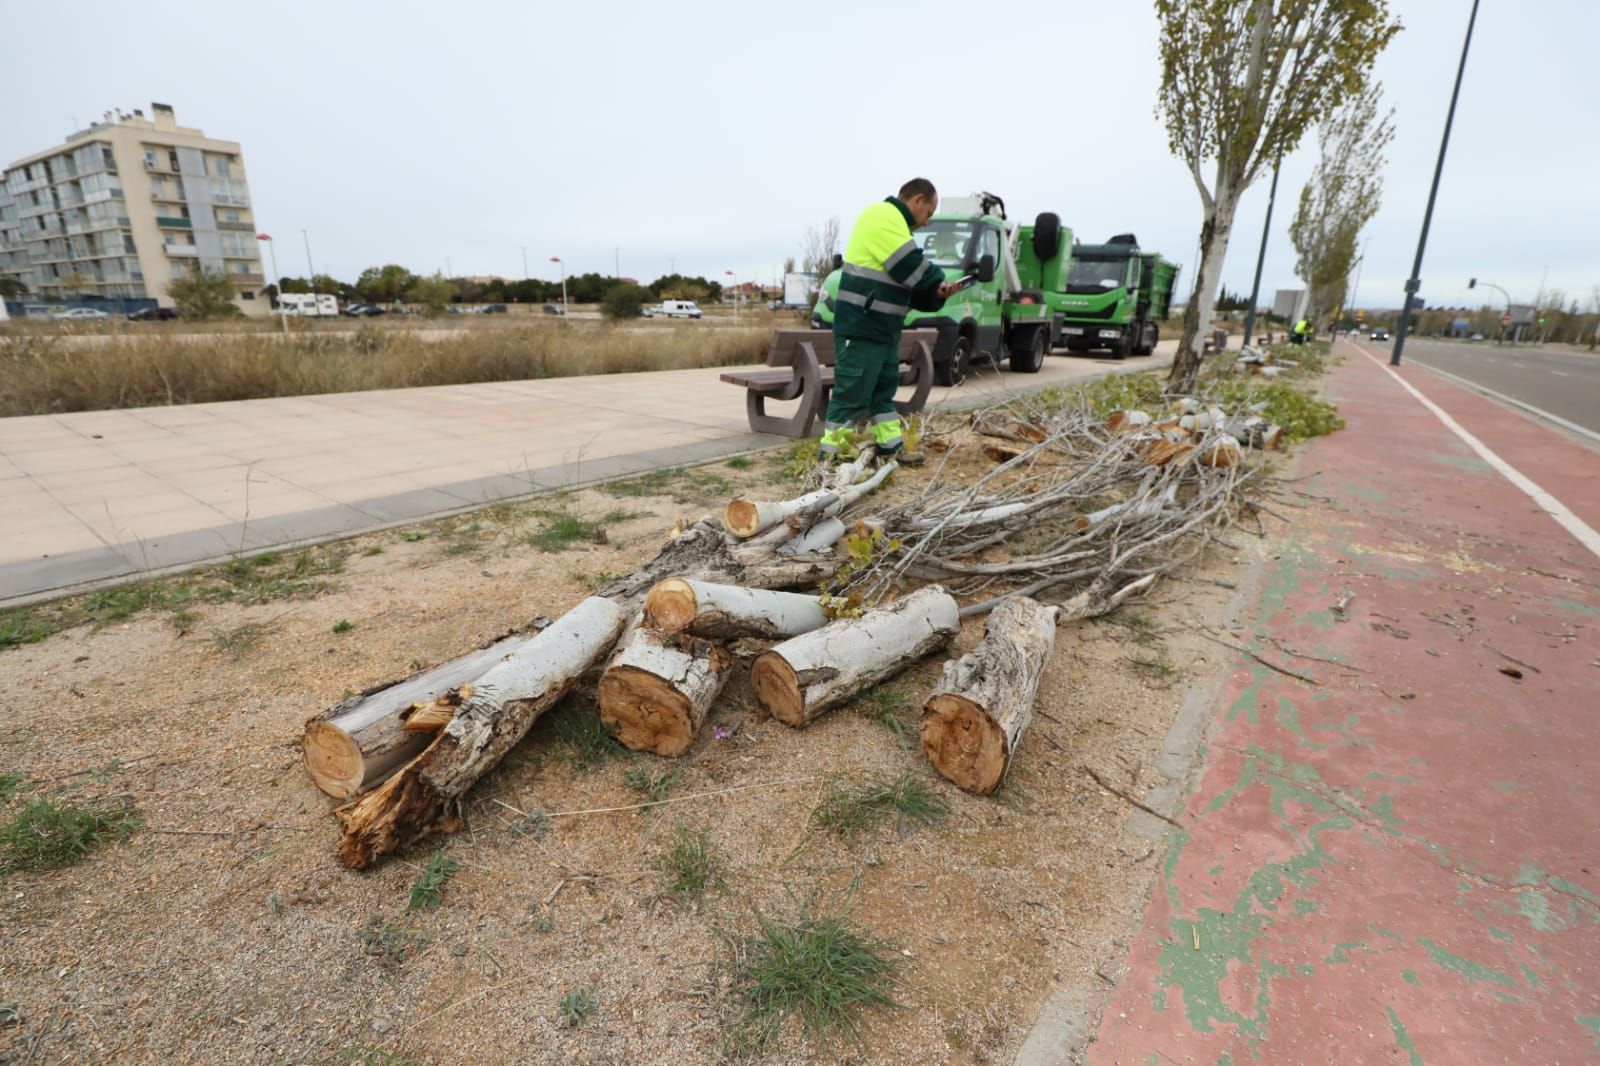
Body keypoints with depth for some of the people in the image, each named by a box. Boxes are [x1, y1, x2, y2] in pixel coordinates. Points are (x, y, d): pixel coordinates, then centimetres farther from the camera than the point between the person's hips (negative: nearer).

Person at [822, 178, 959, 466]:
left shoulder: (894, 222, 22)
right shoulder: (884, 216, -11)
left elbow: (906, 284, 20)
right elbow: (912, 268, -19)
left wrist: (935, 293, 5)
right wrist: (938, 280, -1)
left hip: (882, 327, 11)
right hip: (861, 327, -11)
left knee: (884, 390, 16)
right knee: (852, 393, -9)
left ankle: (890, 447, 25)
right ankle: (830, 455, -5)